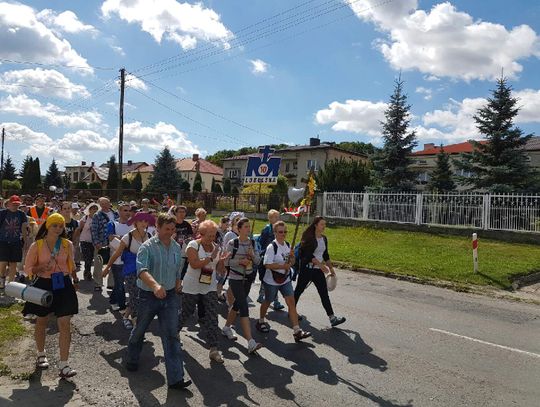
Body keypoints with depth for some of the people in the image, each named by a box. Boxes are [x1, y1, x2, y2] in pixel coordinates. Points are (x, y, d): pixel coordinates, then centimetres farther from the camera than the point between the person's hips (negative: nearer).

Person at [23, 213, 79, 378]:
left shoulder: (68, 244, -2)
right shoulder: (37, 245, -7)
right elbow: (28, 268, -3)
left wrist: (75, 280, 20)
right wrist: (41, 268, -22)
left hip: (63, 286, 1)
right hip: (43, 286, 0)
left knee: (65, 324, -6)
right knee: (42, 321, 19)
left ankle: (63, 365, 0)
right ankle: (41, 355, 43)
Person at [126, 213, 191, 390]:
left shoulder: (176, 247, 4)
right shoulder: (147, 246, -14)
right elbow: (142, 270, -30)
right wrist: (155, 285, -46)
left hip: (170, 297, 3)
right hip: (149, 296, -3)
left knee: (172, 335, -1)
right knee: (139, 331, 17)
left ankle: (175, 378, 2)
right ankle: (131, 360, 45)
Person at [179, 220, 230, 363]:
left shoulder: (216, 247, 3)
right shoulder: (193, 245, -11)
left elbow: (221, 271, 5)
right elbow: (194, 264, -25)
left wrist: (221, 260, -15)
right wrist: (211, 257, -23)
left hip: (210, 288, 3)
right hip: (192, 288, -3)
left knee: (212, 318, -4)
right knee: (185, 313, 15)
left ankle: (214, 350, 1)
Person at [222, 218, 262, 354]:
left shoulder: (253, 243, 3)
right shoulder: (232, 243, -11)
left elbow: (258, 261, 6)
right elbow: (226, 261, -11)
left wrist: (253, 255, -14)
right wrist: (240, 261, -23)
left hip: (248, 278, 6)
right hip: (235, 279, -6)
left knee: (237, 304, 18)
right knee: (244, 308, -13)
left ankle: (227, 328, 41)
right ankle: (250, 342, -16)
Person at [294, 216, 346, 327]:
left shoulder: (324, 238, 9)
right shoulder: (309, 238, -12)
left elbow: (326, 255, 18)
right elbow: (308, 255, -19)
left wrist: (331, 268, 19)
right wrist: (321, 265, -22)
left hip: (318, 270, 6)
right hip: (307, 268, -6)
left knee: (324, 293, 1)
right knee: (299, 290, 9)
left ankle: (332, 318, 0)